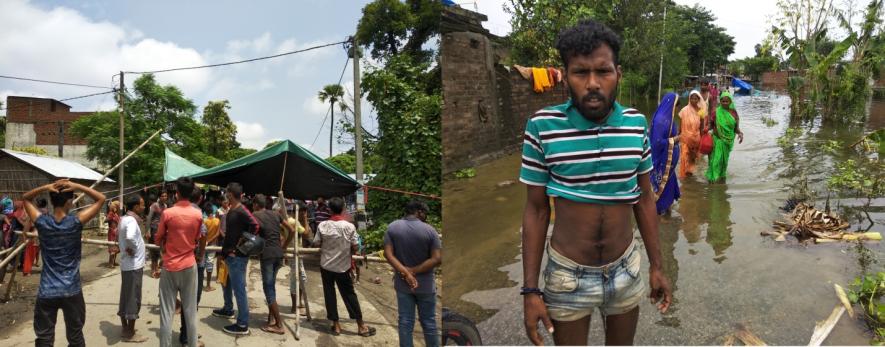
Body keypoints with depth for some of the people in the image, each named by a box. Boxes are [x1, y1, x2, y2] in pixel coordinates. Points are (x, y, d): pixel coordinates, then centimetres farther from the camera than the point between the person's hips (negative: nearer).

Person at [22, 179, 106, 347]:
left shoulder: (42, 222, -6)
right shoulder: (76, 222, -12)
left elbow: (25, 198, 12)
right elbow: (101, 199, -4)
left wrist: (45, 187, -6)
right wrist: (77, 186, -13)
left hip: (46, 292, 1)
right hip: (71, 291, -1)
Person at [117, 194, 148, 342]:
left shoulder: (124, 218, 9)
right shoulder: (131, 220, -21)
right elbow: (130, 237, -41)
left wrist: (127, 248, 12)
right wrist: (132, 248, -23)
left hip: (126, 264, 10)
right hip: (134, 265, -10)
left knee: (126, 297, 16)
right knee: (133, 298, 0)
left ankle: (125, 329, 27)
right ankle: (130, 334, 7)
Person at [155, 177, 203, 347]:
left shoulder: (167, 213, -11)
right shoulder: (198, 215, -4)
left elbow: (159, 239, 1)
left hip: (170, 266, -2)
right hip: (189, 265, 2)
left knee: (167, 310, 4)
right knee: (190, 309, 10)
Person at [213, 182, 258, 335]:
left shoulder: (242, 211, -19)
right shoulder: (231, 211, 12)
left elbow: (255, 226, -32)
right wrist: (224, 251, 15)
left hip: (238, 257, -11)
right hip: (229, 254, 11)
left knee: (239, 289, -7)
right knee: (226, 283, 27)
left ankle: (243, 325, -2)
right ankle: (228, 309, 47)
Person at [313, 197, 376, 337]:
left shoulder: (322, 225, -9)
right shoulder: (349, 226, -11)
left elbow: (316, 244, -4)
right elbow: (354, 248, -8)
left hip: (326, 265, 0)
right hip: (343, 266, 0)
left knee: (329, 294, 10)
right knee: (349, 295, 8)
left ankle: (336, 325, 14)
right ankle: (361, 326, 13)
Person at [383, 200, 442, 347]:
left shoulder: (392, 227, -4)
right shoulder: (430, 230, -12)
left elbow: (388, 254, -12)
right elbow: (437, 259, -18)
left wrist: (405, 273, -18)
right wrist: (413, 271, -17)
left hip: (403, 284, 2)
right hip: (425, 285, -2)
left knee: (405, 322, 9)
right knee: (429, 322, 12)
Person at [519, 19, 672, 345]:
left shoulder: (636, 123, -7)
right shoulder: (542, 126, -17)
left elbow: (645, 198, 5)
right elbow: (536, 210, -9)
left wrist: (656, 265, 6)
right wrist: (530, 290, -10)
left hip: (626, 269, 3)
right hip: (567, 274, -3)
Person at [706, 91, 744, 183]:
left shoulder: (734, 113, -2)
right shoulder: (716, 112, -8)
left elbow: (736, 127, 2)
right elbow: (712, 124, -1)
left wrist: (740, 133, -16)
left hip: (729, 140, 3)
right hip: (718, 138, -2)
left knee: (725, 158, 14)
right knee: (717, 158, -7)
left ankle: (722, 176, 30)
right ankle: (715, 177, 1)